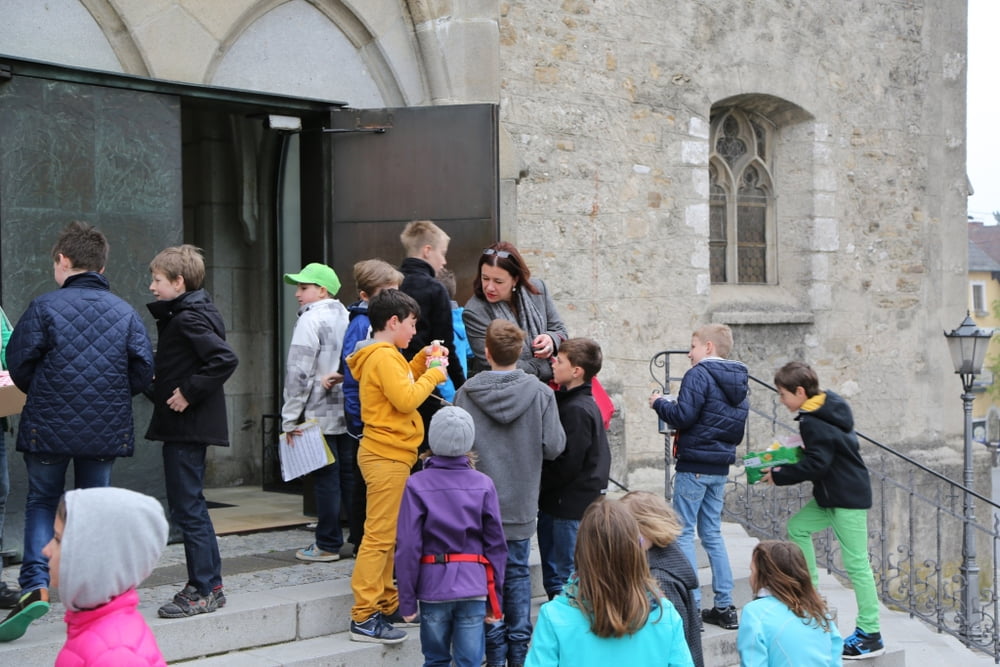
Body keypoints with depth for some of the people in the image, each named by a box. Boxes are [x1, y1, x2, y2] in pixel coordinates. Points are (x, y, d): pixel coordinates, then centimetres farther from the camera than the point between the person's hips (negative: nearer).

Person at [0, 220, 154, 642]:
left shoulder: (45, 307, -6)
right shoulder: (125, 312, 2)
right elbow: (143, 369, 0)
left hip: (49, 425, -2)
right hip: (107, 429, 3)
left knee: (41, 503, 9)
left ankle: (35, 586, -8)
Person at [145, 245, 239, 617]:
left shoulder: (189, 318, -16)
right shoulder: (183, 315, 14)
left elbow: (225, 359, -27)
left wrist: (188, 394, -22)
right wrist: (159, 389, 10)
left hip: (187, 427, -11)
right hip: (185, 426, 11)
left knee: (187, 508, -6)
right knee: (190, 506, 15)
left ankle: (204, 591, 0)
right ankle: (208, 585, 23)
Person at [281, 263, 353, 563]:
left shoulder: (311, 320, -10)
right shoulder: (348, 318, 12)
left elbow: (298, 374, -13)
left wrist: (290, 418, -10)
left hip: (320, 415, -7)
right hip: (350, 413, 7)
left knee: (325, 479, -1)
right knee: (350, 476, 11)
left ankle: (327, 544, 5)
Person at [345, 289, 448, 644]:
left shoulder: (382, 356, 16)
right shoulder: (384, 356, -15)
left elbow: (400, 385, 22)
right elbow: (406, 400, -22)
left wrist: (421, 362, 15)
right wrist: (434, 373, -10)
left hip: (387, 455, 11)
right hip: (387, 457, -11)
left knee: (388, 534, 17)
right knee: (379, 536, -9)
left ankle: (387, 605, 25)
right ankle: (364, 618, -8)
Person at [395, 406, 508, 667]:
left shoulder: (417, 485, -7)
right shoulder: (483, 485, -2)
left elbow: (408, 547, -8)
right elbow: (496, 545, 2)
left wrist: (407, 600, 1)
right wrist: (494, 597, 11)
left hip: (433, 587, 0)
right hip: (473, 586, 0)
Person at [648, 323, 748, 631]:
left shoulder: (699, 374, -13)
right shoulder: (738, 381, 13)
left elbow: (683, 416, -21)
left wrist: (659, 403, -4)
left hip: (694, 465, -8)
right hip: (720, 468, 8)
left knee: (684, 533, -1)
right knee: (712, 534, 15)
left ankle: (691, 605, -4)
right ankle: (724, 607, 15)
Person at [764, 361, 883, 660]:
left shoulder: (813, 422, -19)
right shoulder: (828, 408, 11)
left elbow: (816, 464, -24)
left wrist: (779, 476, -15)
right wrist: (790, 462, 10)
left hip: (847, 498, -11)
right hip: (833, 494, 11)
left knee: (856, 563, -6)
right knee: (798, 526, 16)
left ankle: (870, 635, -2)